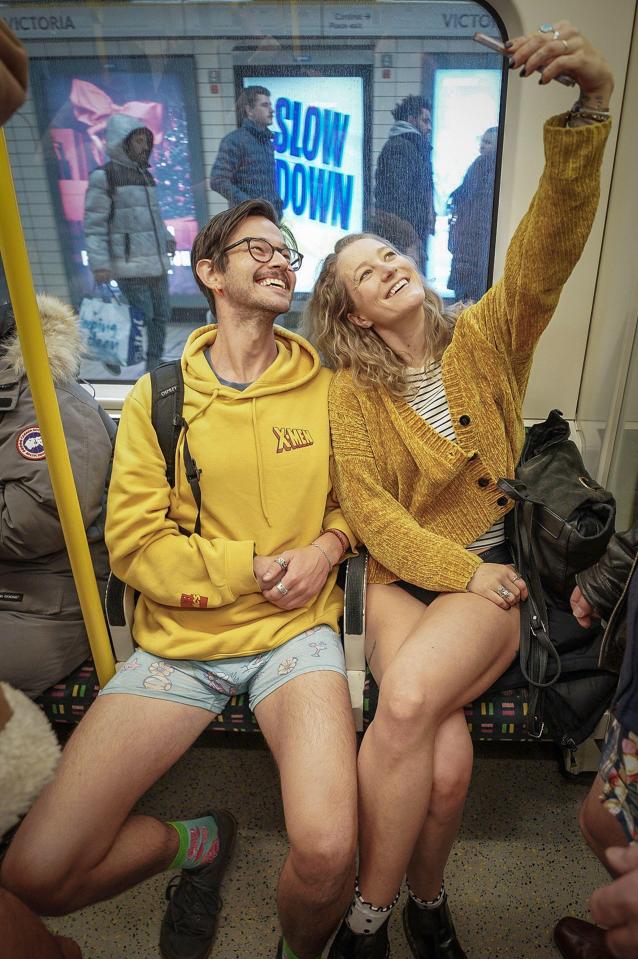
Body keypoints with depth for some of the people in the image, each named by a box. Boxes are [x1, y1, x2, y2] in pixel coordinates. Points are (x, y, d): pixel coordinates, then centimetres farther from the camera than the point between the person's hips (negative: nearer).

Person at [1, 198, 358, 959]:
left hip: (296, 630, 0)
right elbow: (134, 546, -3)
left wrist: (327, 546, -6)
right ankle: (196, 842, 26)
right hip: (182, 638, 1)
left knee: (326, 854, -23)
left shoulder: (326, 386, 4)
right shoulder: (159, 396, 1)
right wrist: (253, 566, -12)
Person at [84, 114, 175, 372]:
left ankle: (154, 361, 21)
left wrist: (167, 238, 11)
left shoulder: (146, 176, 17)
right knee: (140, 317, -8)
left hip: (157, 263, 7)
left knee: (161, 315, 8)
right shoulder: (104, 177, -5)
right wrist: (100, 264, -17)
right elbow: (94, 225, -9)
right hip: (130, 266, -7)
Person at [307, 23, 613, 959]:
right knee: (442, 758, -23)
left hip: (495, 569, 0)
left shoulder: (486, 338, 4)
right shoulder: (352, 390, 3)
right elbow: (366, 503, -5)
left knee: (407, 701, -26)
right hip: (405, 572, 1)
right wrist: (461, 570, -13)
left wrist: (589, 106, -26)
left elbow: (548, 245, -11)